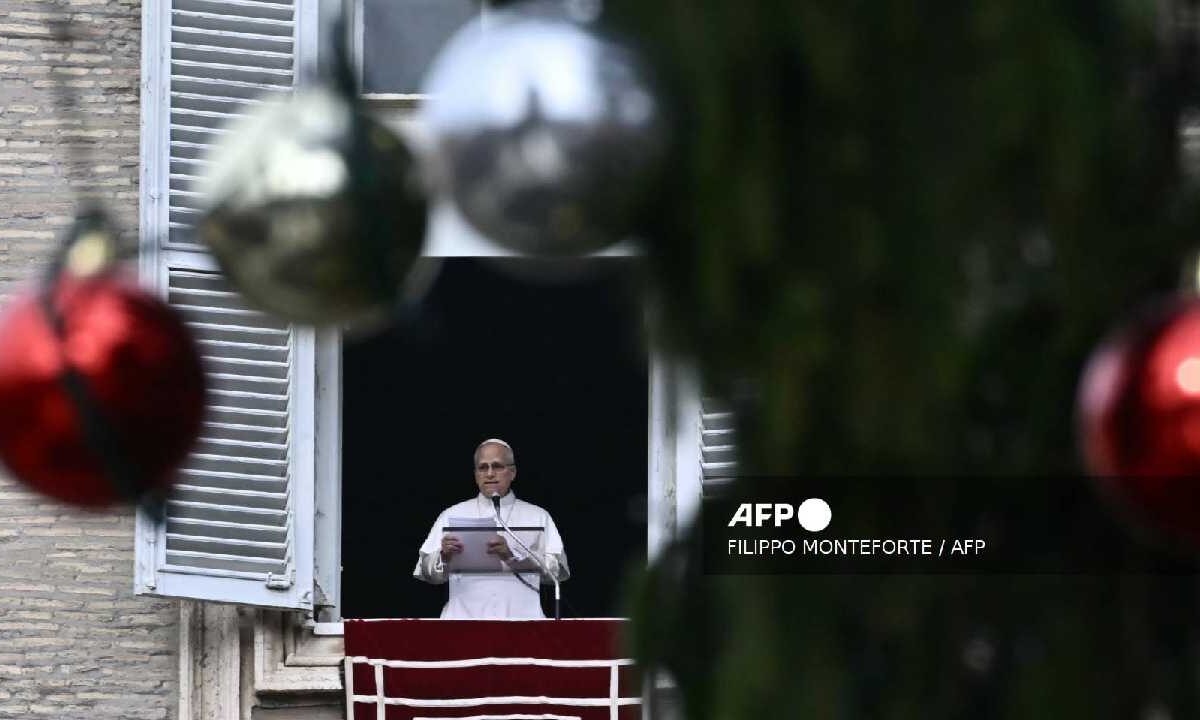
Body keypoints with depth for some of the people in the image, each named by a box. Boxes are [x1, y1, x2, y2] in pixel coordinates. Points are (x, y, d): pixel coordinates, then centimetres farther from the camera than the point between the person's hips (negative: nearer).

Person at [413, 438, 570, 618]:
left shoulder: (538, 516, 16)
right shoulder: (452, 515, 19)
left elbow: (559, 570, 2)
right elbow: (427, 573, 11)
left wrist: (512, 555, -12)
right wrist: (444, 557, -12)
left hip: (519, 615, 0)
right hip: (465, 615, 0)